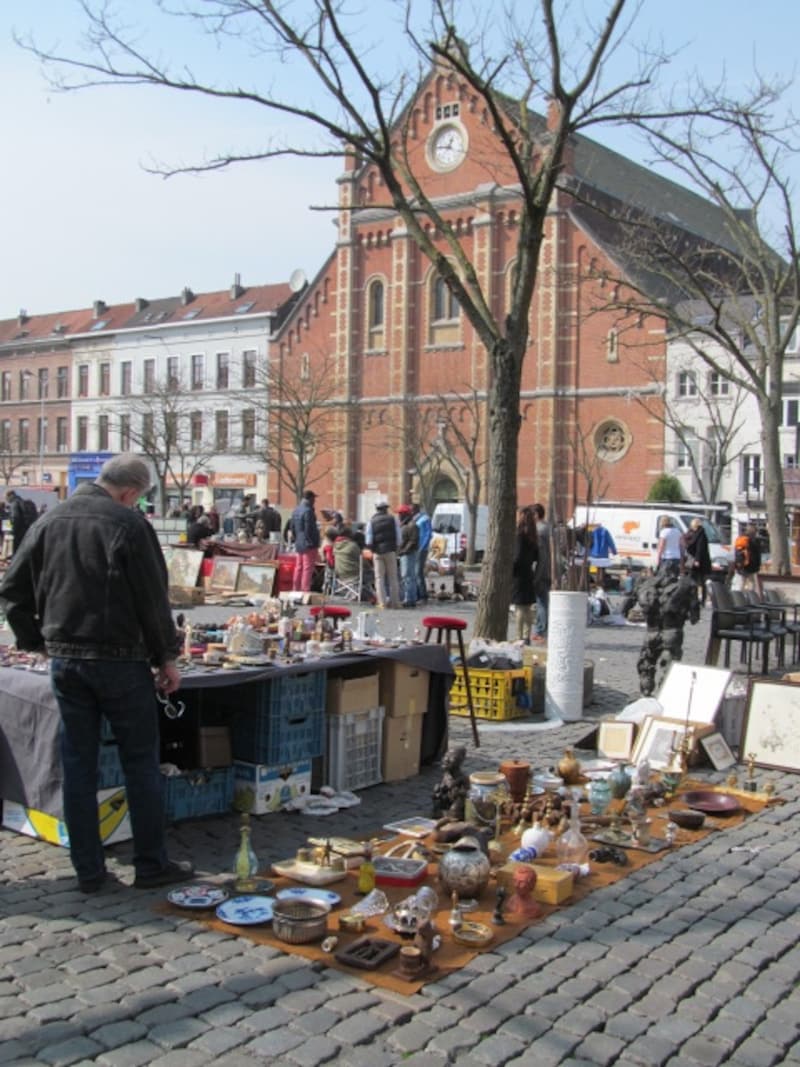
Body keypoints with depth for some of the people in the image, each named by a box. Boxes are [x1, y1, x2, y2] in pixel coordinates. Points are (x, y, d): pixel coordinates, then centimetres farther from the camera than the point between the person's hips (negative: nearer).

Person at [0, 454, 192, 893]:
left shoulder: (49, 521, 6)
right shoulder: (128, 523, -11)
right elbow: (153, 598, -11)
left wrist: (36, 640, 15)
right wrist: (166, 658, -2)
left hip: (65, 659, 5)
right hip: (120, 659, -5)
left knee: (78, 765, 11)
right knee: (140, 763, 6)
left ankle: (88, 871, 17)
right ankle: (152, 865, 13)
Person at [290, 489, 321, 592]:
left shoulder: (296, 510, 11)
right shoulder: (308, 511, -16)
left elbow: (292, 528, 16)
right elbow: (309, 530, -19)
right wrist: (313, 543, -14)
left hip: (298, 544, 9)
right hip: (308, 545, -9)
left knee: (298, 568, 13)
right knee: (308, 569, -6)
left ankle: (296, 590, 18)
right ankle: (305, 590, -8)